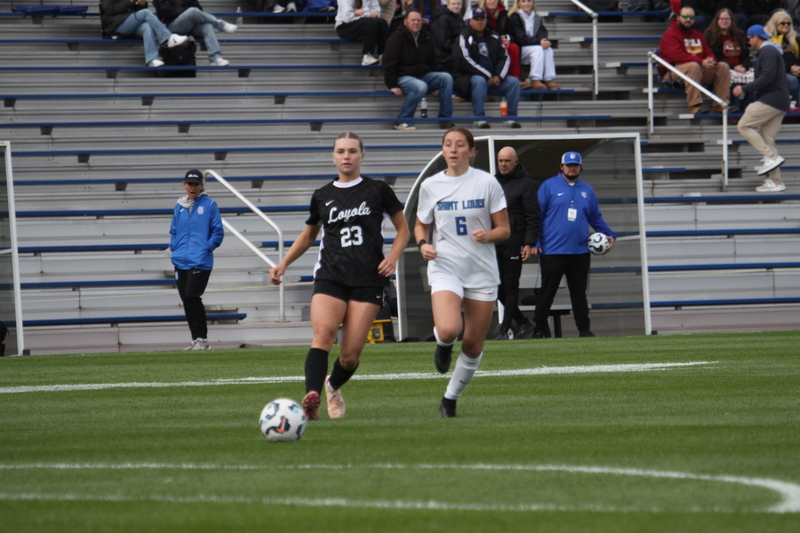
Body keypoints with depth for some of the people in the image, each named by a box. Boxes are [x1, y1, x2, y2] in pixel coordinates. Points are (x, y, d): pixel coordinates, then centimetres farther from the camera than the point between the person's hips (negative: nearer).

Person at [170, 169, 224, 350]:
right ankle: (195, 339, 14)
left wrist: (207, 248, -9)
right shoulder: (179, 207, 14)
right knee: (186, 300, 5)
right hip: (181, 262, 6)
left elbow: (218, 232, -1)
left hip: (200, 261, -6)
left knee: (192, 296, -15)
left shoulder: (209, 204, -1)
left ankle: (202, 338, -6)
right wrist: (174, 247, 7)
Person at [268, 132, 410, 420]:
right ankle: (312, 398, -40)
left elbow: (403, 229, 14)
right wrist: (284, 263, 16)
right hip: (330, 276, 1)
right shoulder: (322, 196, 13)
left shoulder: (378, 190, 7)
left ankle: (333, 386, 26)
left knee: (351, 353, -7)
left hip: (368, 280, -1)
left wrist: (393, 256, -4)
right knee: (323, 333, -26)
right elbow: (308, 235, 27)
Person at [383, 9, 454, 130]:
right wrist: (392, 86, -17)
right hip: (403, 77, -7)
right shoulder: (397, 37, -6)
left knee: (446, 78, -15)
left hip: (423, 75, 7)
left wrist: (434, 83, 15)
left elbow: (432, 61, 25)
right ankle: (401, 121, -27)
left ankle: (445, 119, -14)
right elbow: (389, 64, -10)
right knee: (420, 87, -37)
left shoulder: (427, 38, 15)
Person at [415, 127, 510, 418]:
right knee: (448, 330, -26)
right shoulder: (431, 185, 2)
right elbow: (421, 225, 15)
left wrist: (487, 235, -20)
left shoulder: (486, 182, -2)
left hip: (482, 270, 1)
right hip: (445, 267, -1)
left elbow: (504, 230, 1)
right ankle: (443, 345, 12)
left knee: (473, 345, 4)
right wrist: (423, 243, -7)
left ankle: (451, 398, 26)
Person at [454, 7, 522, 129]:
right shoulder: (464, 38, -2)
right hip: (468, 78, -5)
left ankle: (511, 118, -15)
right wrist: (488, 76, -16)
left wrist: (498, 76, -9)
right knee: (479, 81, -38)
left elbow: (505, 57, 12)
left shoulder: (493, 38, 16)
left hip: (493, 79, 5)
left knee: (514, 81, -14)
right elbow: (465, 61, -13)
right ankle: (480, 119, -38)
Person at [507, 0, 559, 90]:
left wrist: (545, 42, -24)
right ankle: (535, 81, -40)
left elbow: (543, 33, 1)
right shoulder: (514, 18, -5)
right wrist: (539, 42, -27)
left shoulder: (537, 18, 15)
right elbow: (521, 38, -16)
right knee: (538, 49, -31)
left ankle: (549, 80, -30)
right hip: (519, 50, -6)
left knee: (548, 49, -24)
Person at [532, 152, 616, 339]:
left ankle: (584, 329, 10)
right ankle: (539, 329, 7)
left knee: (579, 293, 7)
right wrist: (536, 242, -7)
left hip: (580, 251, 4)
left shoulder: (587, 190, 15)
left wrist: (609, 235, 9)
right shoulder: (549, 186, 2)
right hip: (553, 251, -4)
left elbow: (596, 218, 21)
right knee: (547, 292, 0)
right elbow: (537, 215, -1)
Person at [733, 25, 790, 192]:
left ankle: (771, 157, -15)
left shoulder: (767, 52, -11)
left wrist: (745, 89, -17)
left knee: (744, 125, -8)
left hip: (771, 99, -10)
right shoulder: (771, 51, 23)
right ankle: (775, 181, 5)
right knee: (767, 138, 8)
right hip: (780, 103, 10)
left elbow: (767, 77, -21)